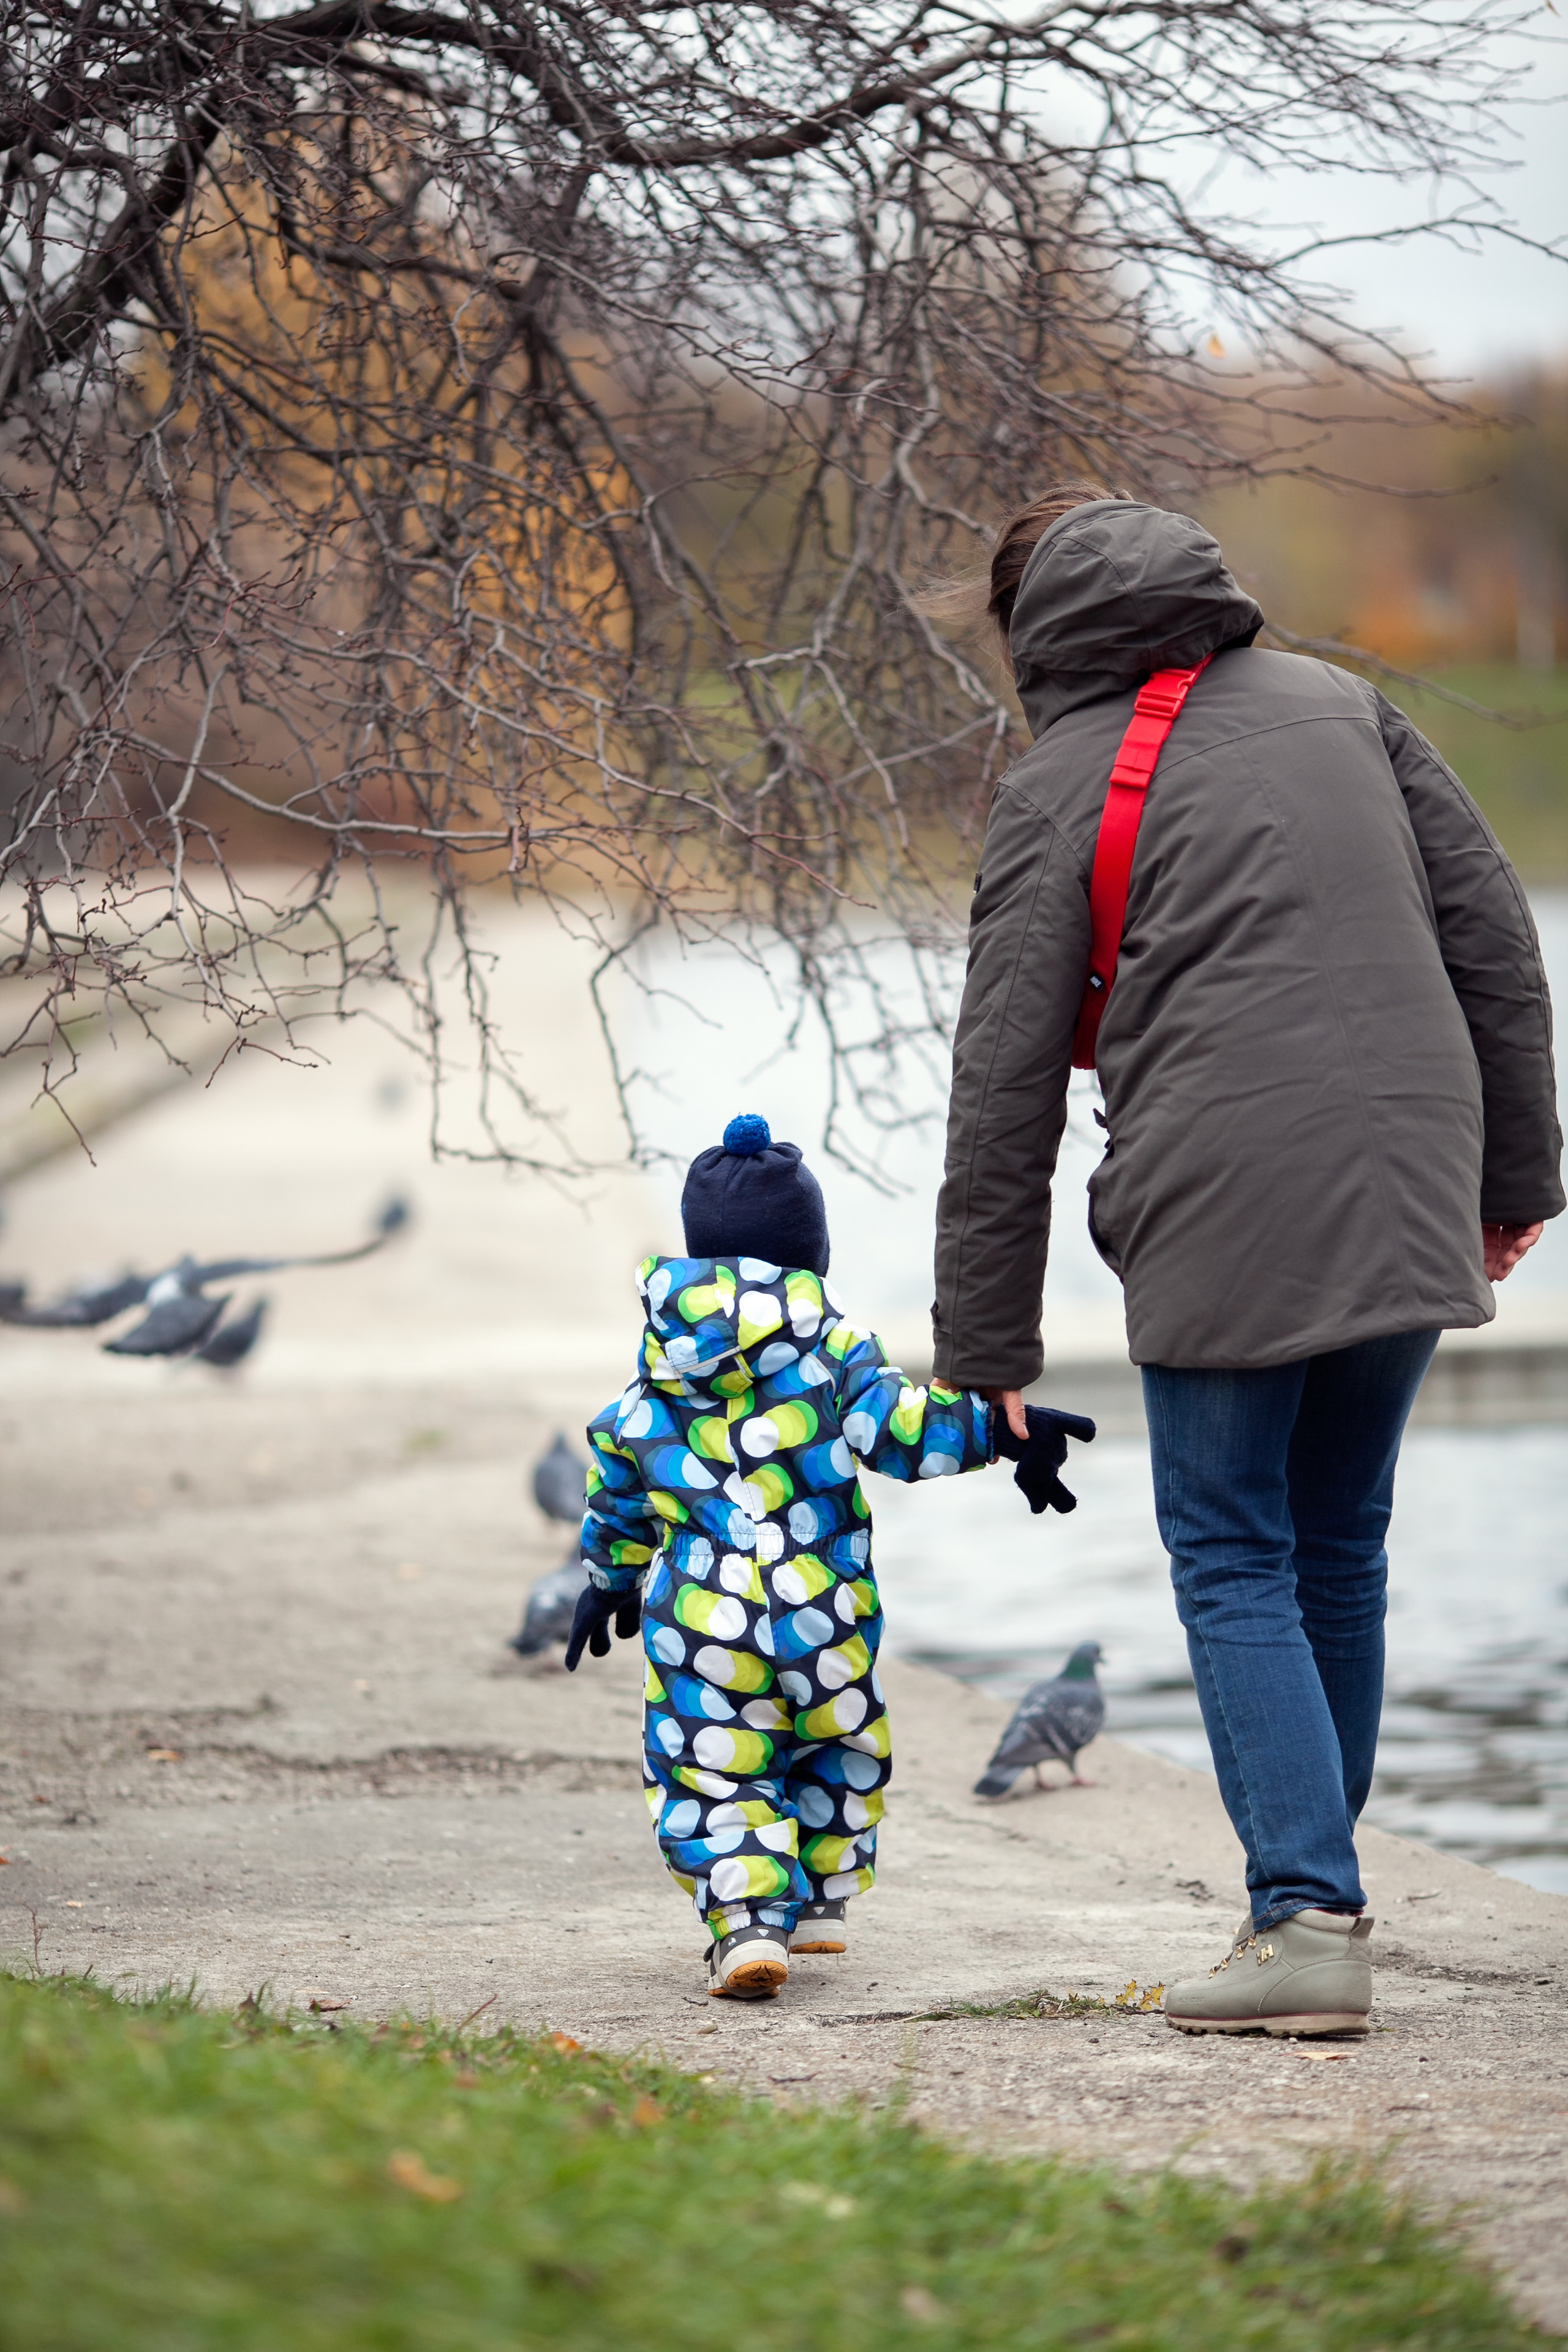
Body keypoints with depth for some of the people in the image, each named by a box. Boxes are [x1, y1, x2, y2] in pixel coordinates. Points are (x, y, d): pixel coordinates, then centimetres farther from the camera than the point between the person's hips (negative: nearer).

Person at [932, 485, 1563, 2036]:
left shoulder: (1056, 790, 3)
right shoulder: (1343, 705, 16)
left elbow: (1006, 1086, 1)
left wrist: (986, 1350, 5)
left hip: (1223, 1222, -4)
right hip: (1407, 1200, 5)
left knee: (1236, 1570, 1)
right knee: (1339, 1557, 15)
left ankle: (1305, 1922, -10)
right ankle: (1312, 1893, 19)